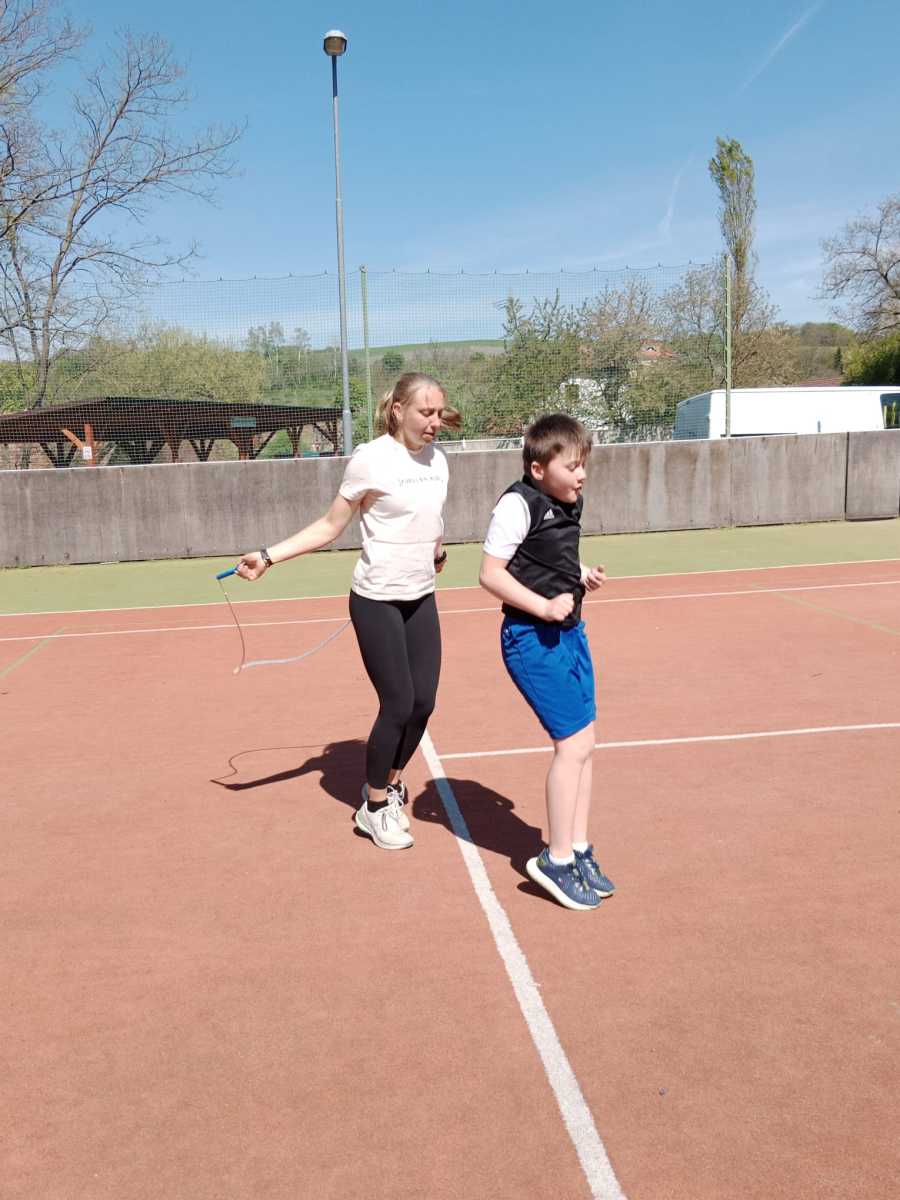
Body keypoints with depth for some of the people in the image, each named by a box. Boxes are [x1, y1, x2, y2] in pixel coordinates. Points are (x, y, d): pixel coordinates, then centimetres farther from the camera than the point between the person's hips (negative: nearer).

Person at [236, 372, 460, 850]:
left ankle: (390, 782, 33)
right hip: (378, 601, -6)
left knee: (423, 702, 7)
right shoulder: (372, 459, -15)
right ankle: (374, 808, 18)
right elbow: (329, 527, -10)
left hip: (421, 599, 6)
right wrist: (269, 555, -17)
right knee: (398, 705, -3)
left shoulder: (436, 459, 4)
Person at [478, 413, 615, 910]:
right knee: (572, 744, -8)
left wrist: (583, 575, 6)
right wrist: (545, 607, -24)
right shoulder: (519, 504, -16)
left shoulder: (569, 504, 10)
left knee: (582, 744, 12)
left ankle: (578, 849, 26)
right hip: (533, 639, -9)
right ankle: (556, 861, 8)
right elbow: (490, 573, -18)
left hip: (569, 632, 9)